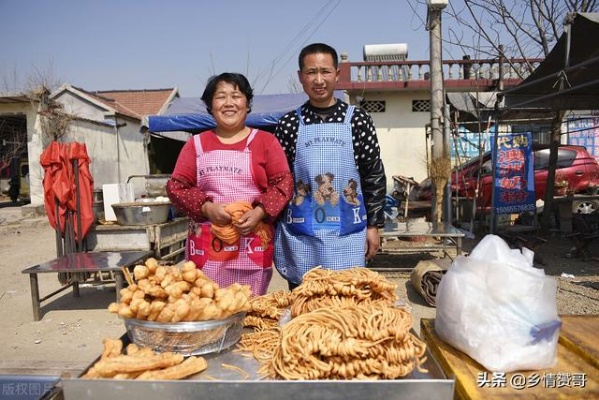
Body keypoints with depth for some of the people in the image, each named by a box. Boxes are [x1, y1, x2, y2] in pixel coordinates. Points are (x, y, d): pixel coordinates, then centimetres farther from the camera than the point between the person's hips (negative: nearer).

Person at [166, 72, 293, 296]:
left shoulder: (266, 141, 6)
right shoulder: (196, 144, 11)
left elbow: (283, 183, 1)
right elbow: (176, 186, 7)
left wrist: (259, 212, -14)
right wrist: (207, 208, -10)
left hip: (252, 247, -1)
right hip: (207, 246, 1)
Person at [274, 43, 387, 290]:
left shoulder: (358, 120, 0)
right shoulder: (288, 124, 1)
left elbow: (374, 176, 4)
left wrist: (373, 225, 2)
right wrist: (275, 231, 4)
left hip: (347, 236, 0)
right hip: (300, 237, 1)